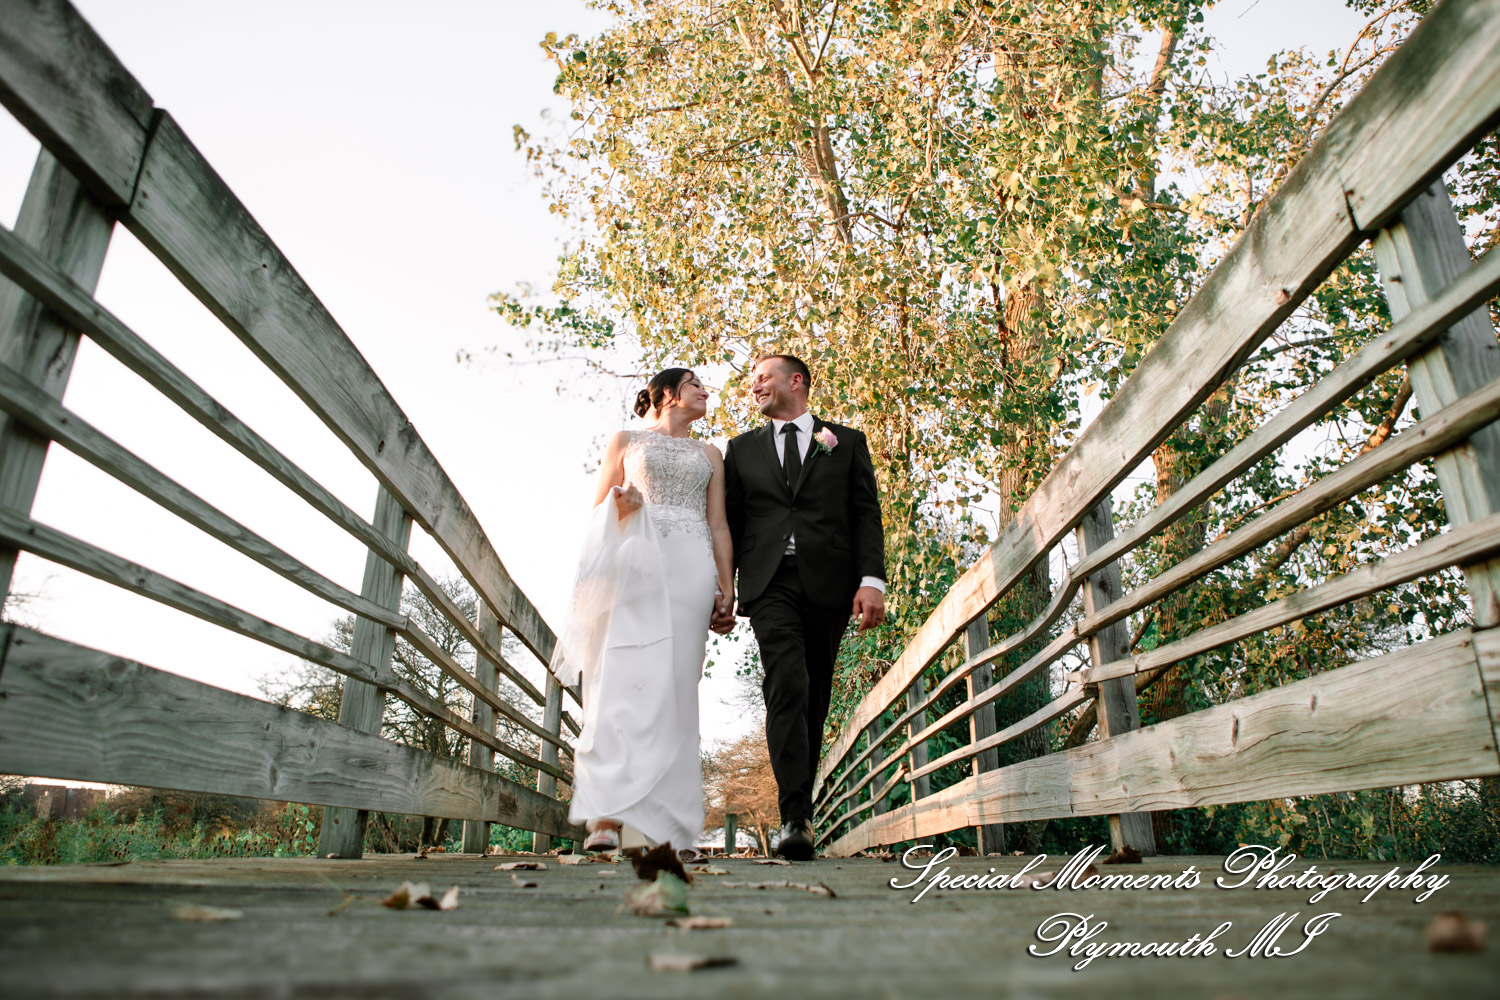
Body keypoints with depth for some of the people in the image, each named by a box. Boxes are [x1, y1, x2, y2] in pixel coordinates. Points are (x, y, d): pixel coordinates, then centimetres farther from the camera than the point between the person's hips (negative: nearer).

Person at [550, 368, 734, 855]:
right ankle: (607, 816, -25)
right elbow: (599, 509, 17)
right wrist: (618, 507, -6)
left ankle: (664, 825, -10)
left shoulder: (709, 454, 25)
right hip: (635, 561, -1)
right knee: (624, 674, -19)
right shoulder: (626, 441, 20)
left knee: (673, 684, -9)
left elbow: (718, 526, 17)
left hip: (691, 566, 2)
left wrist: (726, 586, 5)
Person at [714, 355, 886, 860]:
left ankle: (799, 811, 14)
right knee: (787, 687, -18)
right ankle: (795, 821, -22)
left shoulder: (847, 442, 16)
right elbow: (728, 525, 15)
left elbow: (866, 515, 7)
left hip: (828, 584, 1)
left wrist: (872, 580, -6)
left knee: (814, 701, 3)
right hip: (770, 582, 0)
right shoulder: (742, 449, 19)